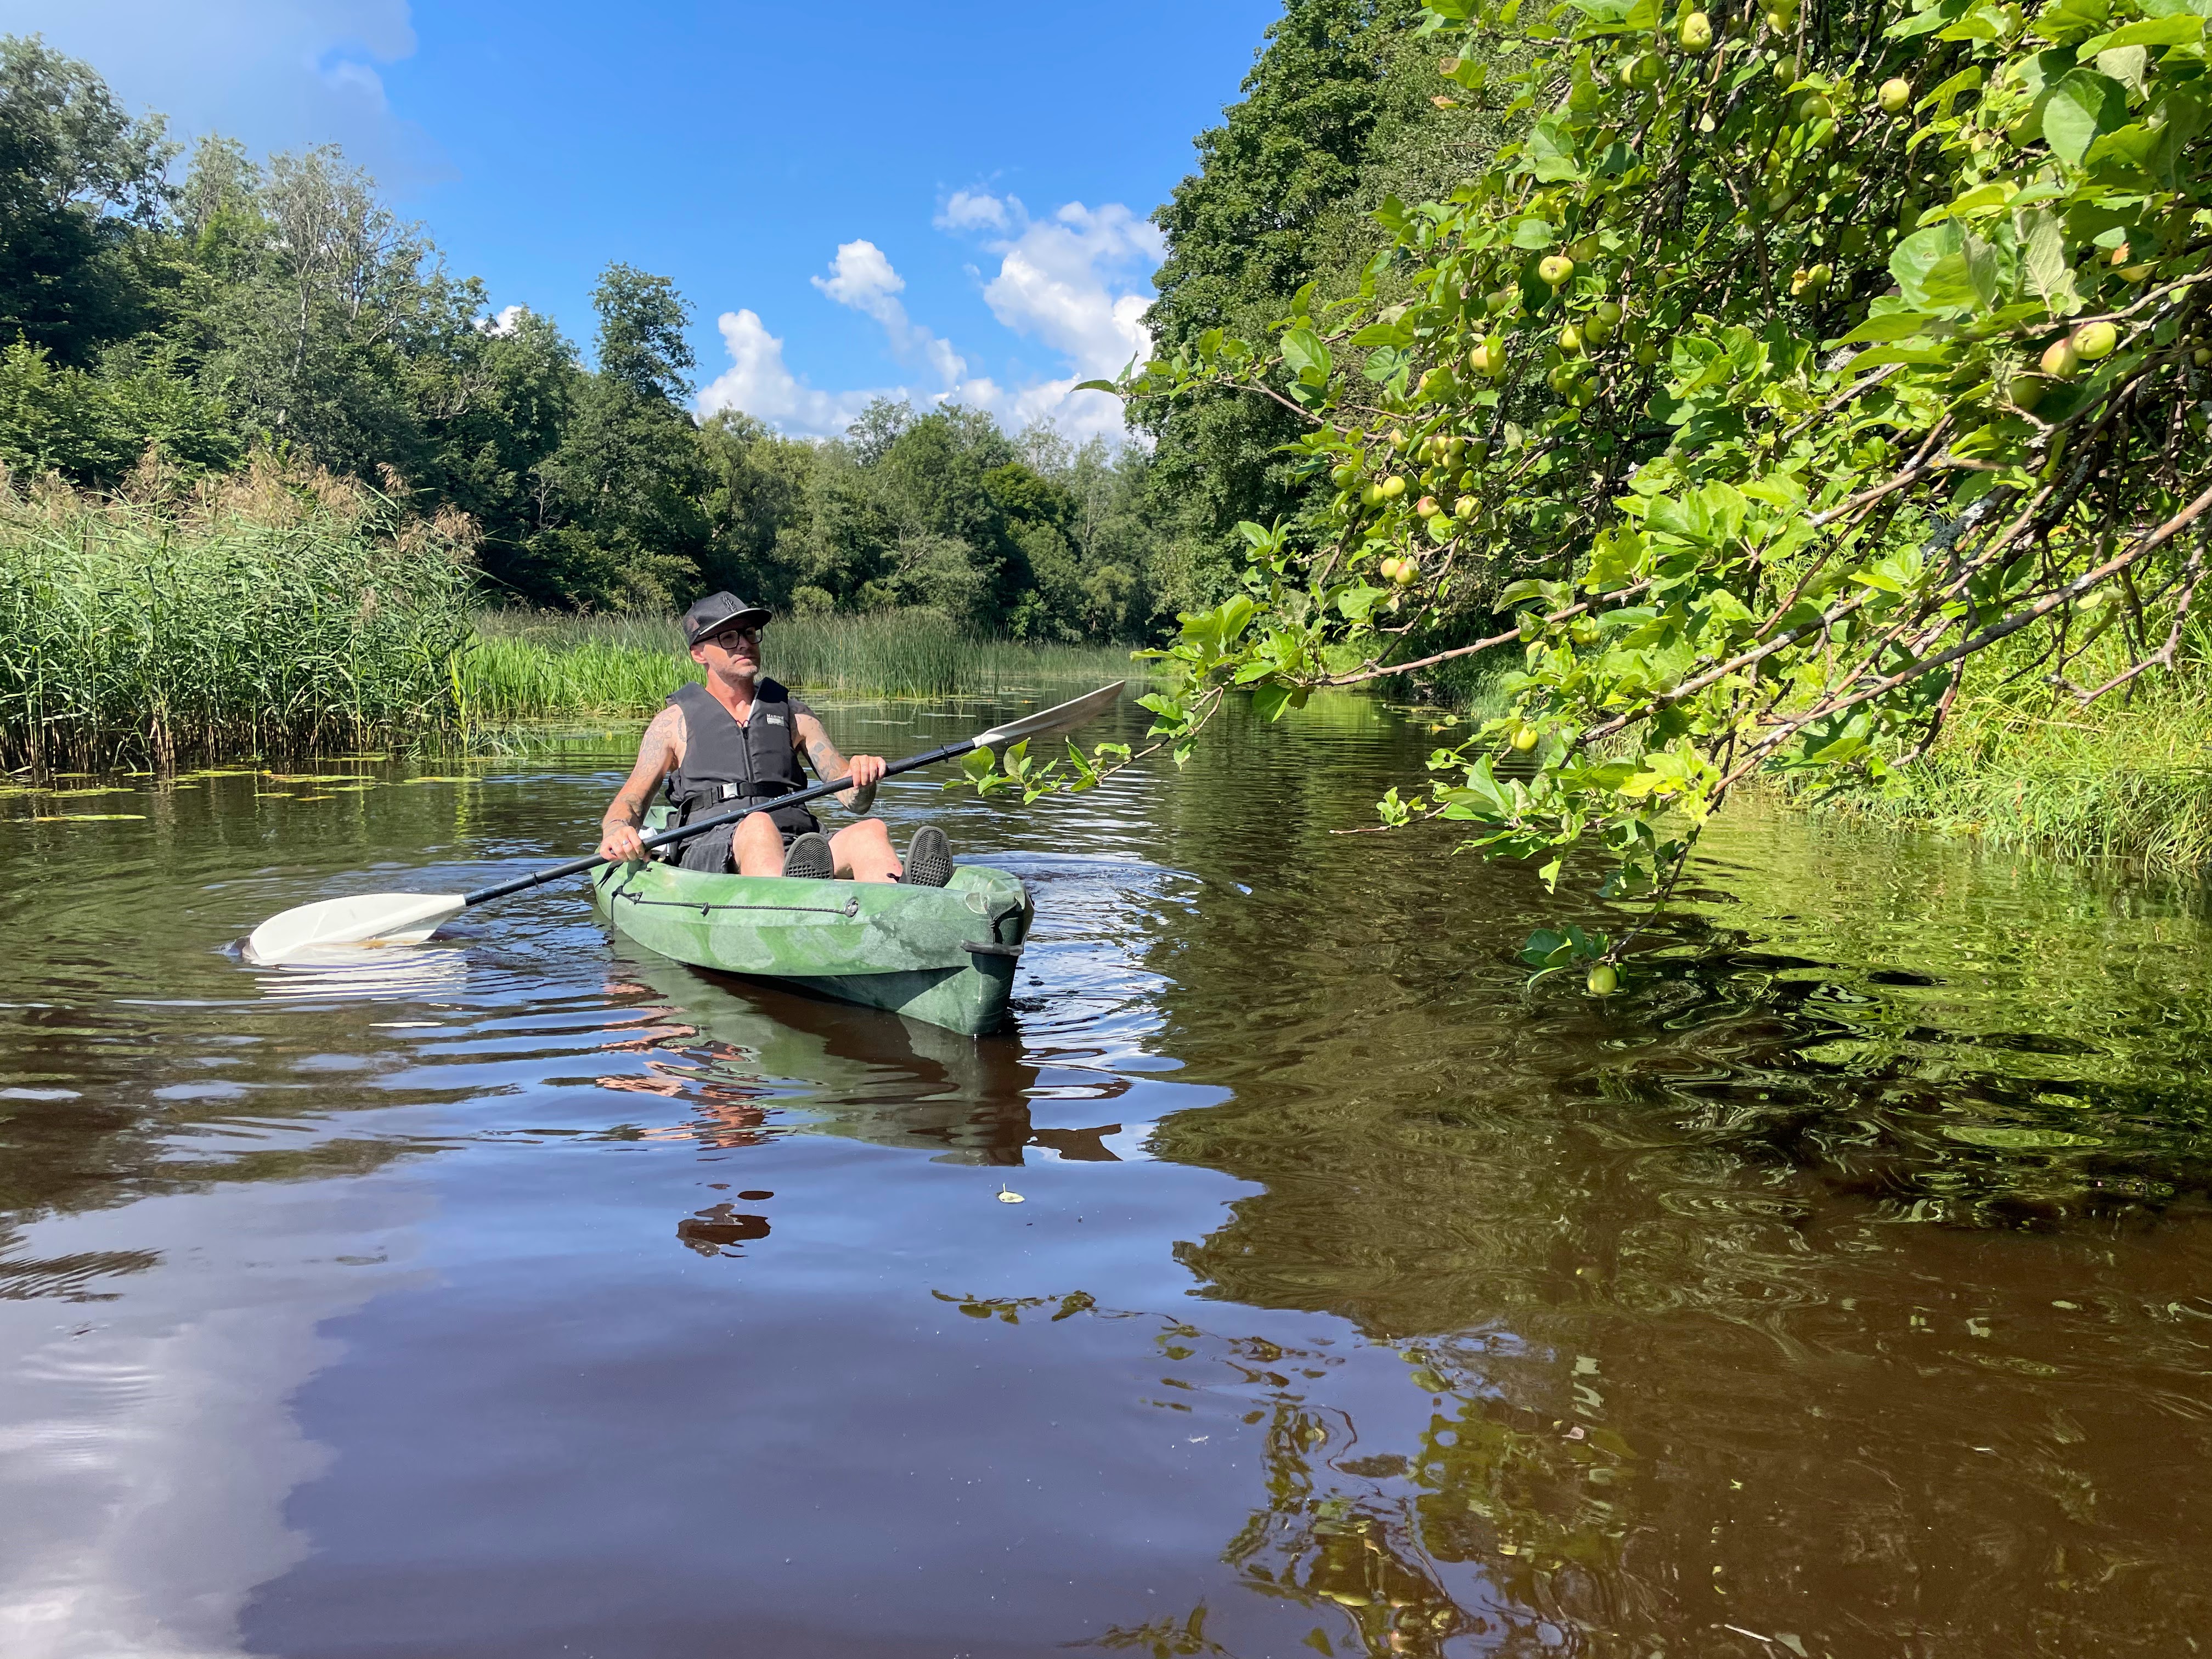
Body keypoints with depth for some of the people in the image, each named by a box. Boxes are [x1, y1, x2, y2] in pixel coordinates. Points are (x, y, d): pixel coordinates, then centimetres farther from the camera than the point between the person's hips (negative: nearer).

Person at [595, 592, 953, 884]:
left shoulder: (793, 714, 24)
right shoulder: (676, 720, 18)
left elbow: (854, 801, 17)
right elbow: (631, 799, 11)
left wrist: (862, 780, -9)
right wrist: (615, 832, -14)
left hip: (799, 847, 3)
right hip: (709, 851, -2)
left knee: (870, 831, -30)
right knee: (758, 826, -38)